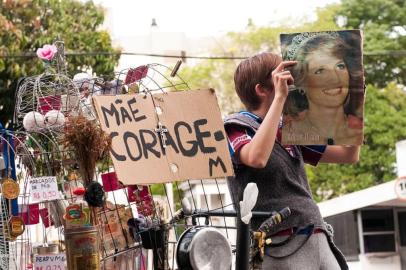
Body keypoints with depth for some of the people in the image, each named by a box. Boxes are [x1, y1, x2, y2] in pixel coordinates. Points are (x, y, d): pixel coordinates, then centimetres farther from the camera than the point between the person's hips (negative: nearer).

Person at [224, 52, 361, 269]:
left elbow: (349, 155, 22)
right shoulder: (236, 128, 1)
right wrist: (280, 97, -17)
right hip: (281, 247, -7)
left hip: (318, 242, 7)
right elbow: (257, 158, -23)